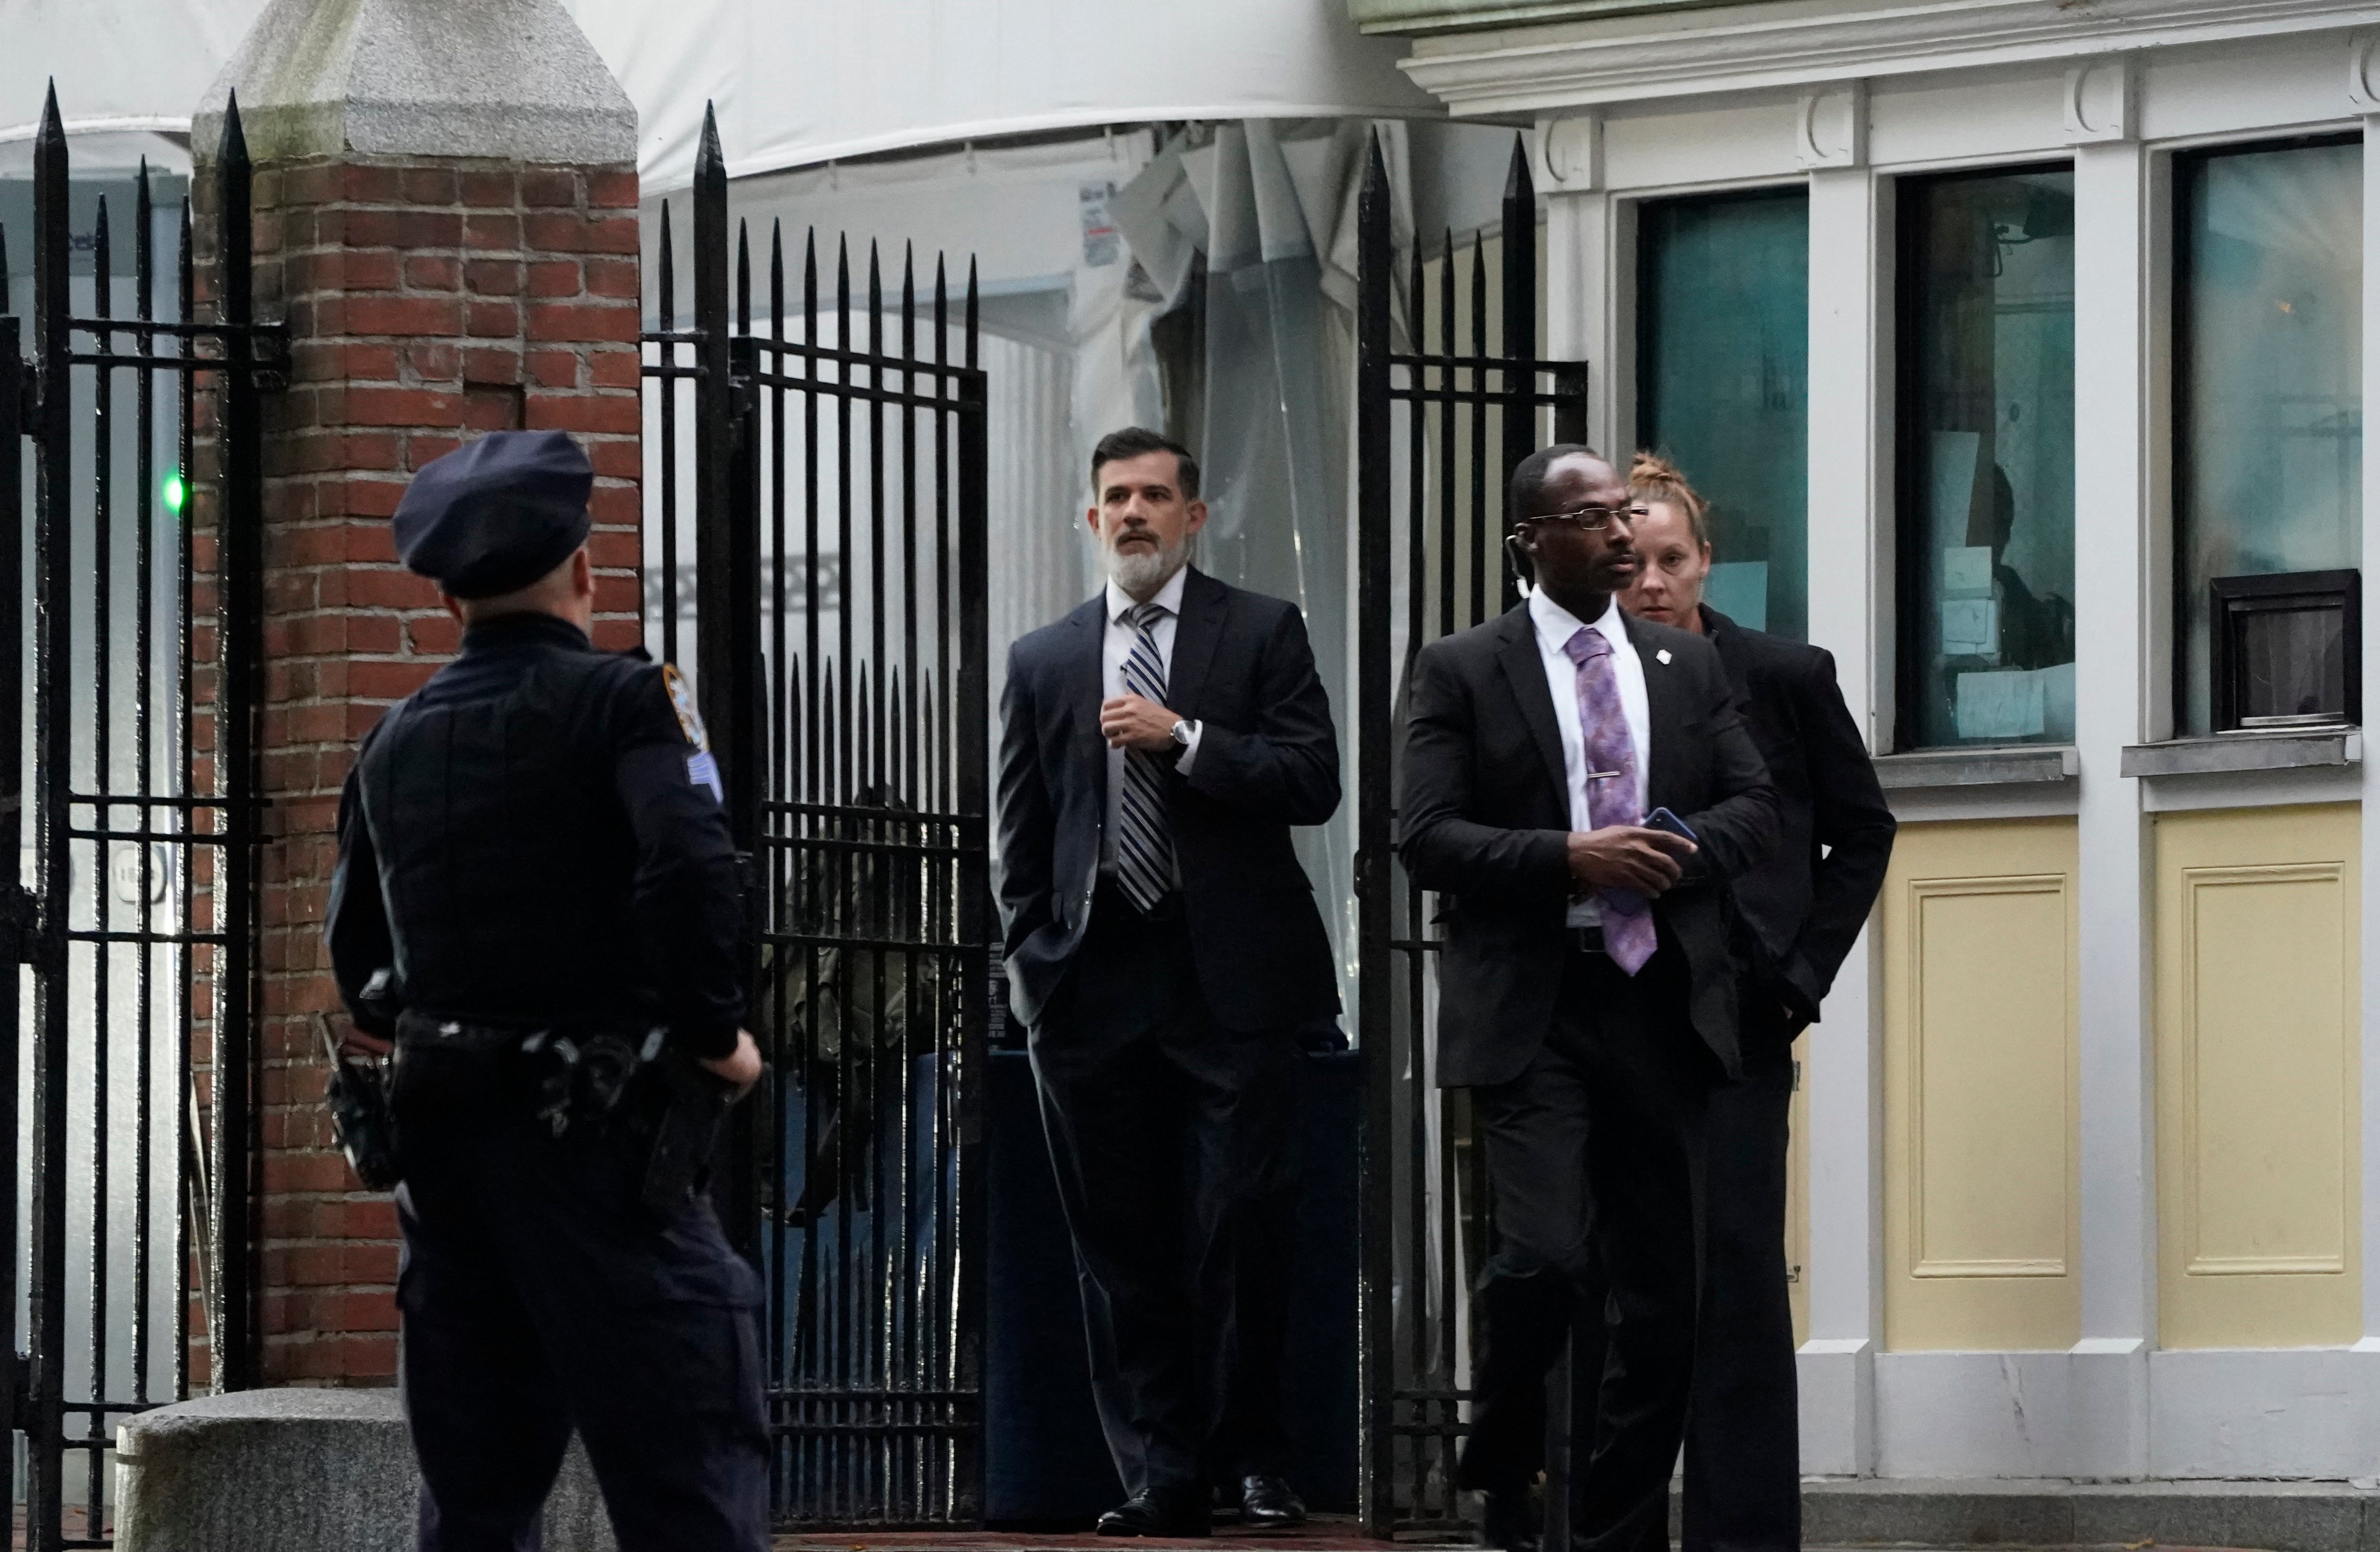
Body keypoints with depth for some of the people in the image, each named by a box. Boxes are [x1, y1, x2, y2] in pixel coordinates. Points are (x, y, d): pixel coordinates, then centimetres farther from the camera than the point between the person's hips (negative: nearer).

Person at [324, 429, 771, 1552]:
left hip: (443, 1132, 6)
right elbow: (690, 869, -22)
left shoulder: (397, 740, 11)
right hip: (595, 1130, -6)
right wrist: (715, 1035, -11)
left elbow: (358, 951, 15)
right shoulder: (620, 702, -7)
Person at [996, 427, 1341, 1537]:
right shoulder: (1042, 663, 15)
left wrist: (1183, 738, -12)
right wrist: (1030, 959, 6)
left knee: (1242, 1224, -8)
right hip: (1093, 985, 3)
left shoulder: (1263, 633, 6)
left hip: (1233, 985, -3)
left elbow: (1315, 780, -4)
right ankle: (1160, 1477, 4)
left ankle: (1251, 1458, 2)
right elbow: (1021, 835, 16)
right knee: (1121, 1241, 1)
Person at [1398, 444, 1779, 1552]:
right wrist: (1570, 859, -17)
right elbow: (1428, 839, -6)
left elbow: (1753, 805, 11)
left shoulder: (1690, 667, 15)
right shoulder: (1460, 672, 2)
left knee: (1663, 1294, 4)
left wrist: (1684, 852, -10)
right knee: (1546, 1259, -19)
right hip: (1530, 1012, -4)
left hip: (1660, 1004, 4)